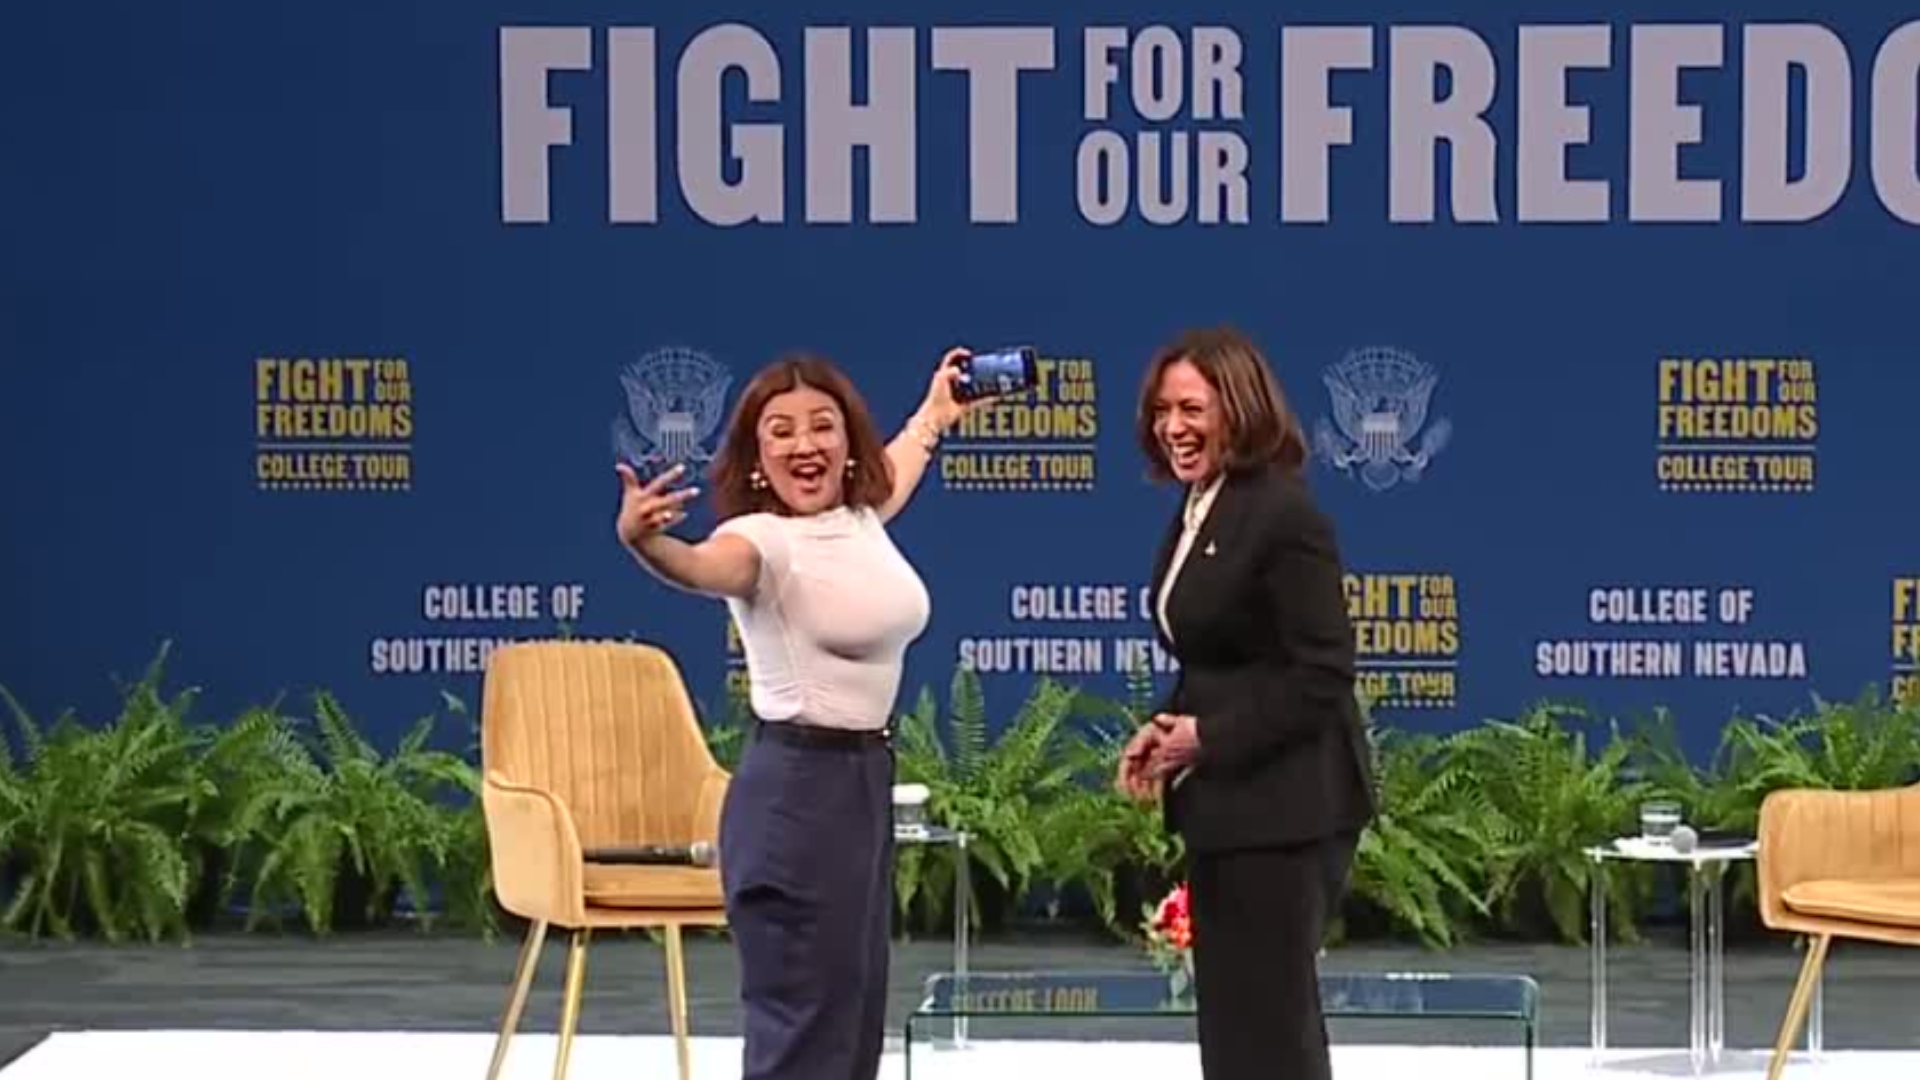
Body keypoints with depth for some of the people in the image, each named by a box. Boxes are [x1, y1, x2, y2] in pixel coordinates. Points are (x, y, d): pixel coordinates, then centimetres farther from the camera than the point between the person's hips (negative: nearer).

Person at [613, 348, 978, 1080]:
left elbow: (886, 478, 34)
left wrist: (934, 414, 50)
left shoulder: (858, 518, 7)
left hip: (866, 780, 9)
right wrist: (644, 542, -62)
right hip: (797, 788, -9)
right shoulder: (762, 539, -16)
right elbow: (702, 567, -41)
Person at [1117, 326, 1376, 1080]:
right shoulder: (1198, 511, 11)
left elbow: (1322, 674, -20)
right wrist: (1166, 731, 0)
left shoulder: (1282, 513, -16)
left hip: (1283, 808, -9)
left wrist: (1209, 738, -17)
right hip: (1223, 808, 9)